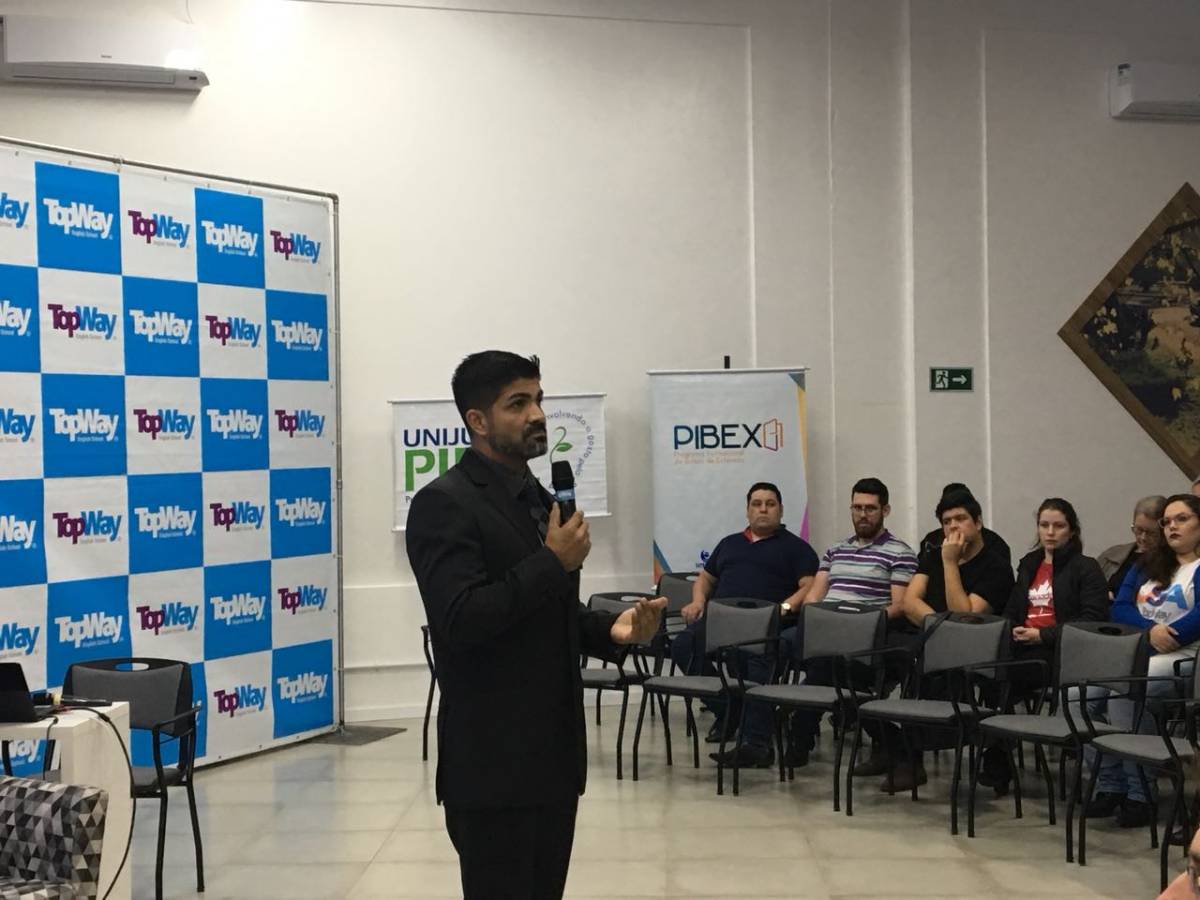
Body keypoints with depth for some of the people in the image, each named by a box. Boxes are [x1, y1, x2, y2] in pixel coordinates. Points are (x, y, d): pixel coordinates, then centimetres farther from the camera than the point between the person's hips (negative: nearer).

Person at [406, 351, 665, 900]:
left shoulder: (539, 500, 15)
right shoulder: (444, 504, -13)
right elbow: (461, 620, -24)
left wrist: (611, 629, 2)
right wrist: (553, 561, -18)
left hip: (553, 753, 8)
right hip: (493, 762, -8)